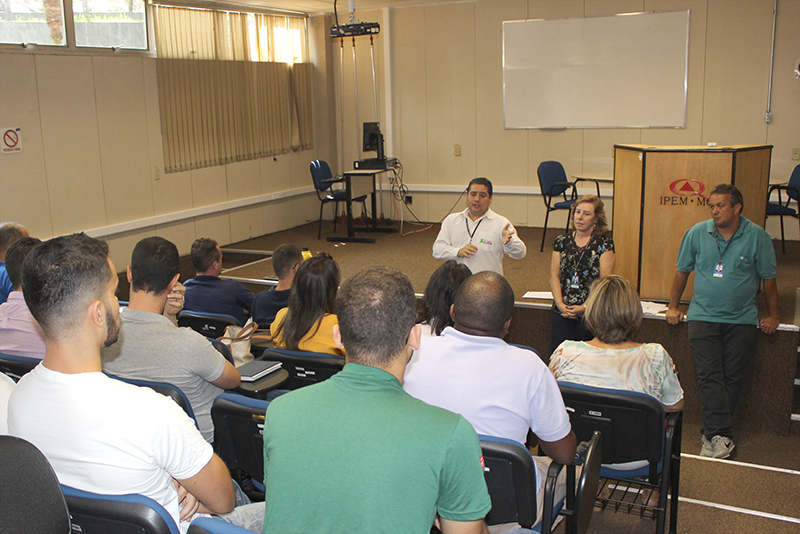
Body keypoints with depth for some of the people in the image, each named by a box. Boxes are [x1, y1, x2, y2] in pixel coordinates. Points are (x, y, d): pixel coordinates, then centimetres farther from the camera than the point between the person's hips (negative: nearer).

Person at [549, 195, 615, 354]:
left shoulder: (604, 244, -1)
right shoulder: (562, 241, 10)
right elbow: (554, 276, 6)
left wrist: (585, 308, -15)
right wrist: (560, 304, -8)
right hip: (561, 311, 3)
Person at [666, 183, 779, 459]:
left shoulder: (757, 236, 0)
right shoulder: (697, 233, 3)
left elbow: (768, 278, 8)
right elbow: (682, 271, 13)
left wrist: (773, 315, 12)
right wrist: (673, 307, 17)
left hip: (742, 320, 0)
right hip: (703, 317, 0)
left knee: (732, 378, -1)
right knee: (709, 377, -10)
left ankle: (712, 433, 8)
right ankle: (721, 436, -12)